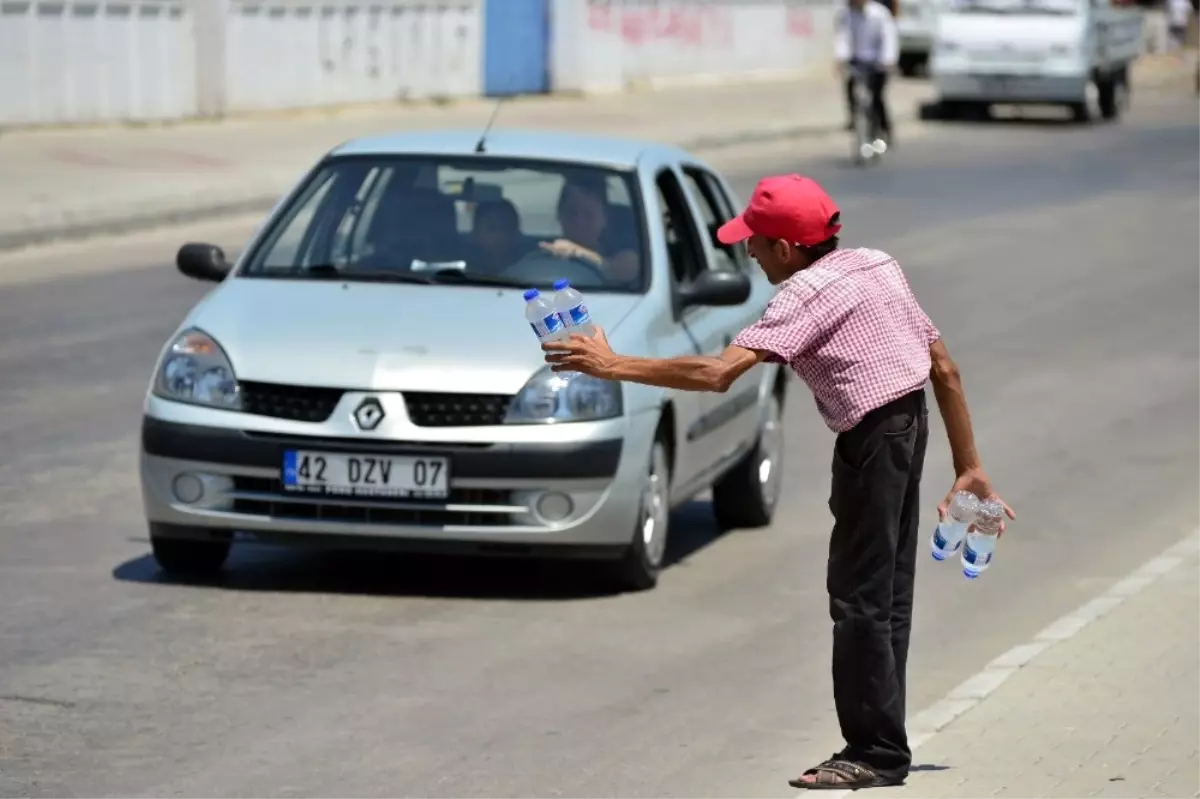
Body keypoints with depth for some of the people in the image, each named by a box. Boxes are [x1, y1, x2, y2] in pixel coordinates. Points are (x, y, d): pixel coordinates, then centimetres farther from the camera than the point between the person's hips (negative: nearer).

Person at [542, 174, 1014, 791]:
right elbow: (945, 369, 15)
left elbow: (718, 373, -25)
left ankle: (876, 753, 2)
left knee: (859, 599, -3)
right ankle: (880, 748, 20)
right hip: (909, 423, 10)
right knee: (885, 596, 14)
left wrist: (613, 365, -20)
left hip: (872, 440, -10)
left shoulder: (808, 293, -15)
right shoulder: (878, 266, 13)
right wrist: (968, 466, 19)